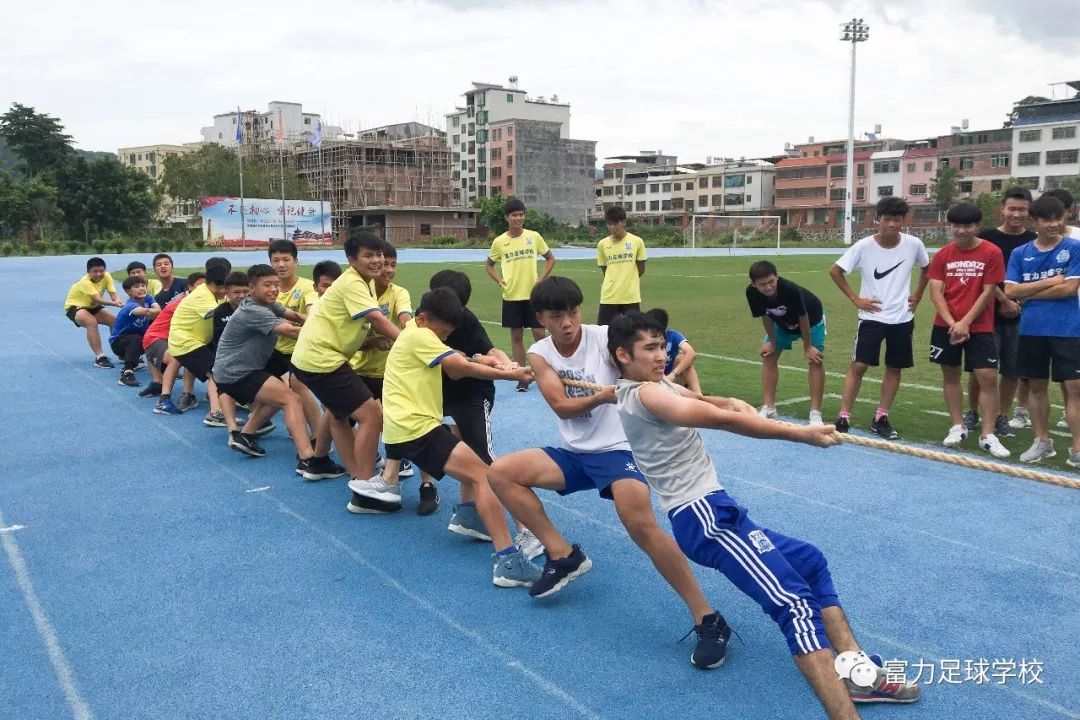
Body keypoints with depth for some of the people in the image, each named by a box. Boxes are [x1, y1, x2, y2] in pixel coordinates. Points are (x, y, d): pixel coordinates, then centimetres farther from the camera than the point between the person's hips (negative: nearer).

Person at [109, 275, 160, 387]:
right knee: (136, 339, -35)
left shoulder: (147, 298, -8)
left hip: (138, 338, 7)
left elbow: (157, 309, -27)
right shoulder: (130, 306, -28)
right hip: (118, 340, -7)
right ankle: (127, 374, -41)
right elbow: (146, 312, -48)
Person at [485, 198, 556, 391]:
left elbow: (550, 258, 8)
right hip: (511, 296, 1)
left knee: (539, 334, 1)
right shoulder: (499, 242, -2)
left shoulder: (534, 236, -3)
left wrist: (541, 278, -4)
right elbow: (489, 265, 13)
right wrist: (500, 281, -2)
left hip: (533, 295, -1)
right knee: (516, 336, 5)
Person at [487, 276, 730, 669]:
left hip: (617, 449, -6)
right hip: (573, 454, 6)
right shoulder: (539, 354, -1)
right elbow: (561, 406, -14)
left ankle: (708, 620, -16)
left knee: (641, 523, -30)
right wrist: (604, 395, -32)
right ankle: (563, 555, 5)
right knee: (499, 473, -4)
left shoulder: (605, 338, -12)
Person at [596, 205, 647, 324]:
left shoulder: (637, 241, -3)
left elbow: (641, 270, 5)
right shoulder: (602, 244, 1)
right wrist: (614, 283, 4)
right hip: (609, 297, 1)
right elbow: (604, 271, 9)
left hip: (631, 296, -1)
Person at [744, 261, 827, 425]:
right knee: (768, 356, -1)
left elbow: (803, 317, -28)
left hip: (811, 319, -4)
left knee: (815, 360, -14)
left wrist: (807, 347, -19)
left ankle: (815, 413, -10)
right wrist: (772, 342, -5)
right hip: (782, 322, 4)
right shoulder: (752, 293, -31)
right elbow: (765, 316, -12)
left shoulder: (791, 289, -42)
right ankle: (768, 409, 6)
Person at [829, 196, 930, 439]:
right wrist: (856, 299, -7)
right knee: (858, 366, -6)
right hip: (871, 317, -2)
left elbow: (927, 268, 14)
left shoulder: (914, 244, -7)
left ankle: (881, 419, 19)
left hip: (902, 318, 3)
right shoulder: (863, 246, -13)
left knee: (894, 368, 8)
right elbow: (835, 271, -3)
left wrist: (918, 295, 7)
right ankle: (843, 418, -2)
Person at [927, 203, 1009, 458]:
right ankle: (958, 427, 23)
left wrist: (965, 323, -12)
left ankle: (988, 435, 1)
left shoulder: (991, 253, -5)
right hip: (945, 326, 3)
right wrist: (951, 323, -15)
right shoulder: (942, 255, 2)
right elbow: (936, 292, -3)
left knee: (988, 377, -7)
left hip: (979, 328, -3)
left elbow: (988, 293, -7)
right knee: (950, 375, 9)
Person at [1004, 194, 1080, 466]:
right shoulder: (1020, 253, 5)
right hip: (1031, 330, 3)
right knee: (1036, 385, 10)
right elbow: (1010, 291, -3)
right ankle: (1042, 442, 24)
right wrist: (1049, 282, -10)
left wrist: (1029, 294, -5)